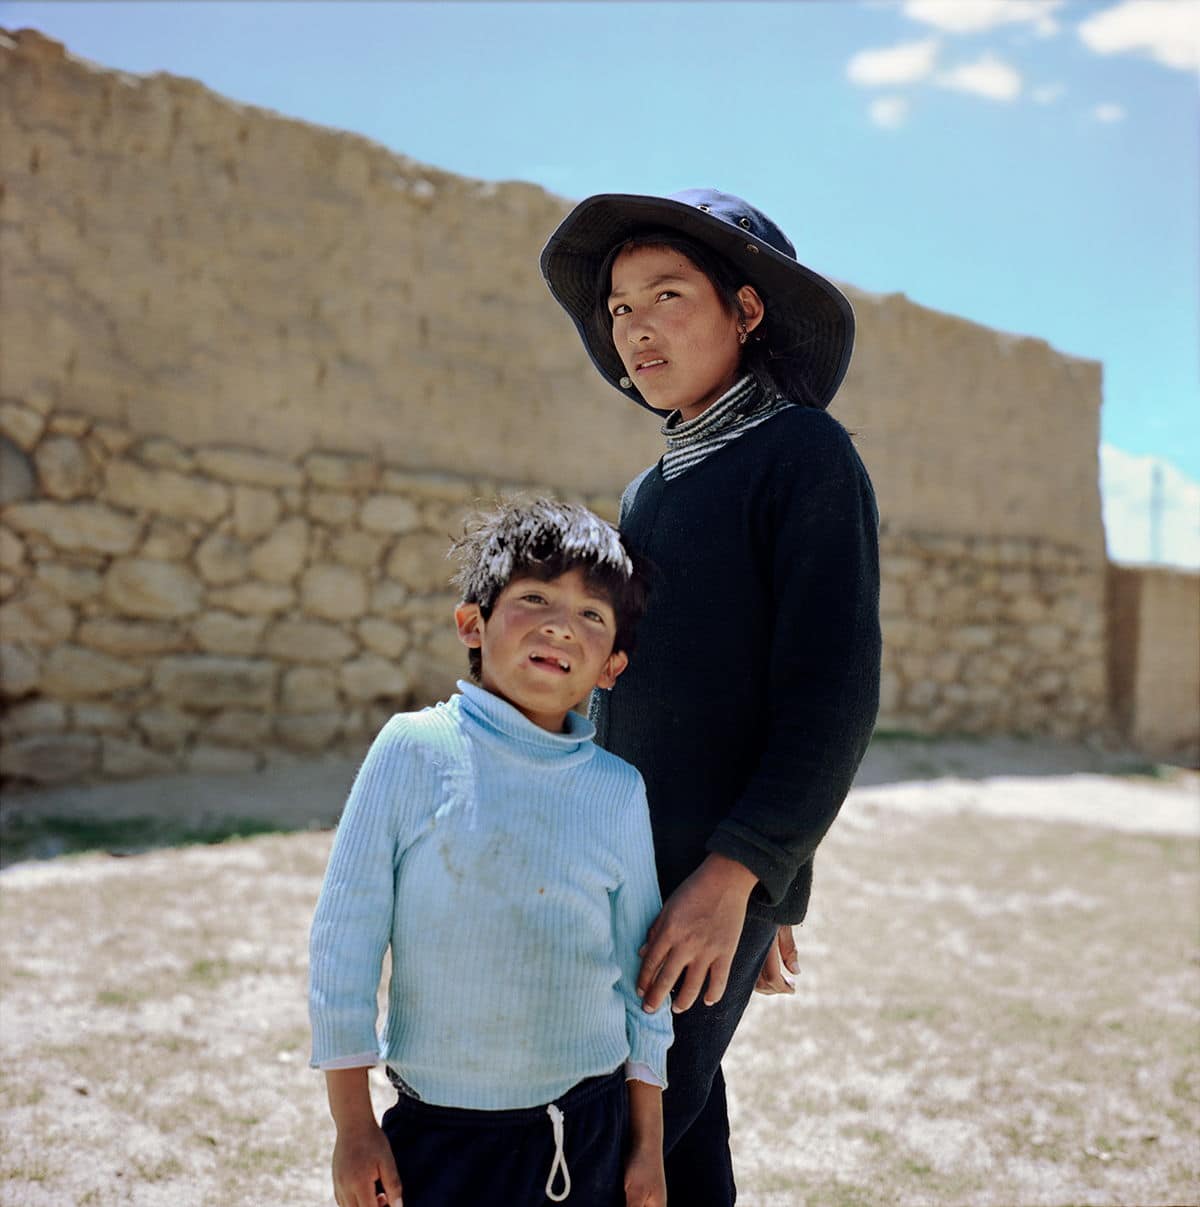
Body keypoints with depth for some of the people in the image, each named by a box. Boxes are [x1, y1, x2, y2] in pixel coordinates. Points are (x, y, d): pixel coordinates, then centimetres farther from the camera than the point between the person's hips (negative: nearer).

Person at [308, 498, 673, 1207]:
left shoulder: (619, 791, -2)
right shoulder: (416, 750, -9)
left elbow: (641, 972, 7)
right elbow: (346, 932, -6)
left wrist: (648, 1146, 10)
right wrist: (353, 1127, -4)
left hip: (589, 1128, 2)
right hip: (441, 1130, -2)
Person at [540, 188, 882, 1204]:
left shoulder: (805, 454, -8)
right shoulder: (653, 489, 16)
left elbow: (835, 696, -15)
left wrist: (736, 877, -22)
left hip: (711, 885, -8)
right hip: (627, 872, 8)